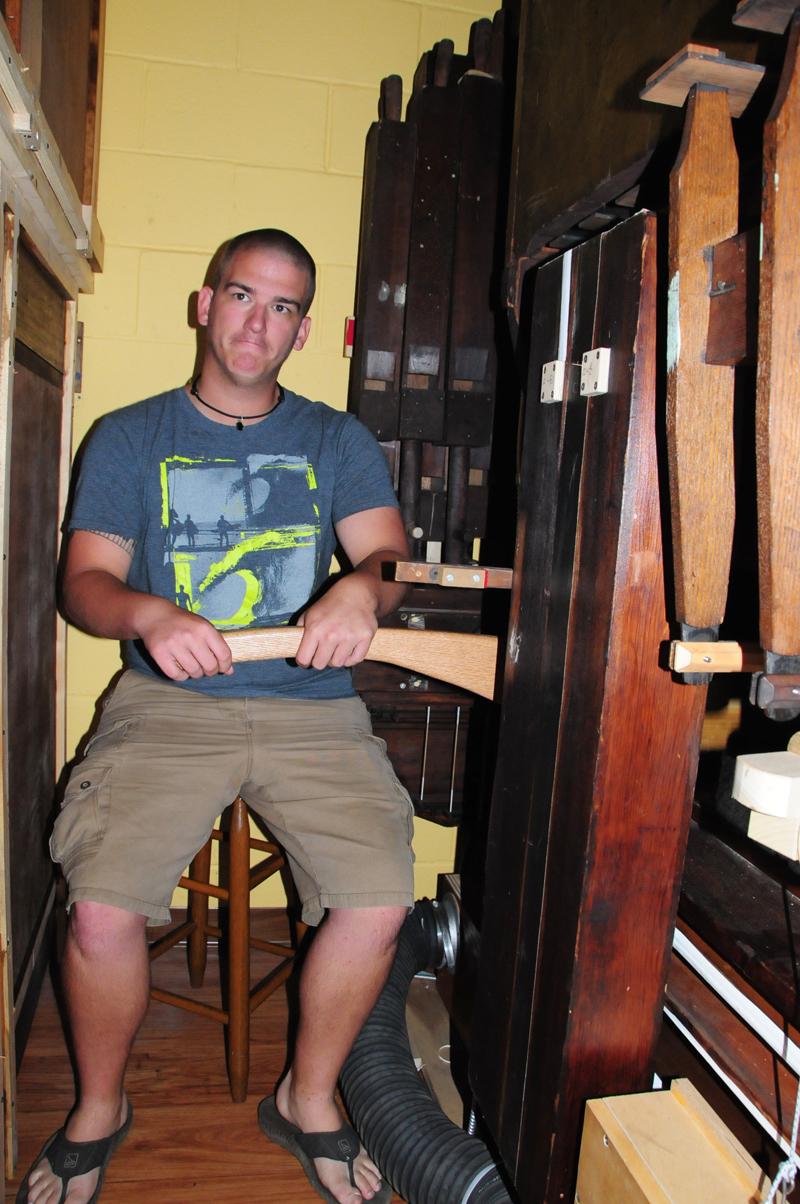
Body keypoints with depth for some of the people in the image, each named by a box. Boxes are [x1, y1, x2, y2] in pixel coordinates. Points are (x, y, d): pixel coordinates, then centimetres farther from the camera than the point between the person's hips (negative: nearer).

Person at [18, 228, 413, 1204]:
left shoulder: (339, 441, 13)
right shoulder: (128, 438, 11)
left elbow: (389, 553, 1)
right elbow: (85, 579, 2)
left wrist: (363, 588, -24)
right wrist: (148, 614, -21)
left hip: (312, 707, 1)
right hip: (169, 700, 0)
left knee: (379, 905, -17)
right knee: (101, 912, -19)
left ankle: (308, 1100, 14)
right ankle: (97, 1111, 15)